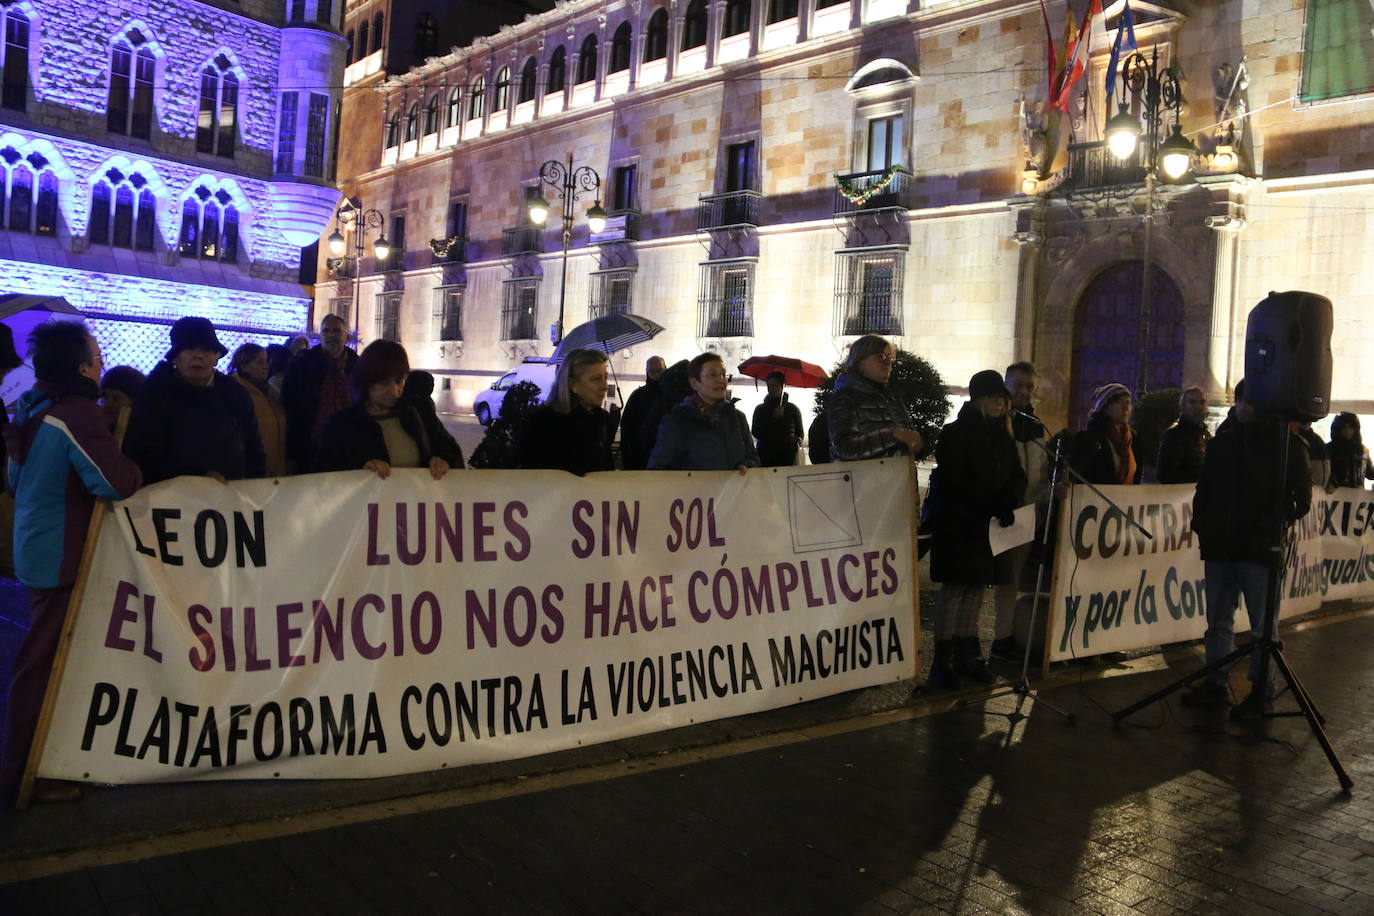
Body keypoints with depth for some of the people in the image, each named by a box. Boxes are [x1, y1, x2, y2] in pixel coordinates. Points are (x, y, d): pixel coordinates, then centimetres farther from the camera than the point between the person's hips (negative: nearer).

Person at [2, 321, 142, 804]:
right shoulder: (77, 412, -19)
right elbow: (116, 483, -26)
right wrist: (135, 468, -6)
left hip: (39, 548, 9)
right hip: (65, 555, -9)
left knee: (42, 656, 21)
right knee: (44, 662, 0)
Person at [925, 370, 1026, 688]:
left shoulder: (1003, 437, 14)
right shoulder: (956, 434, -7)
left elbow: (1017, 477, 9)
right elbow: (956, 482, -16)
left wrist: (1007, 503, -12)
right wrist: (994, 507, -21)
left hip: (987, 525, 6)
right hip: (957, 523, -6)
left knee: (977, 588, 7)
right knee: (954, 588, -4)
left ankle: (966, 654, 15)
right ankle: (943, 659, 1)